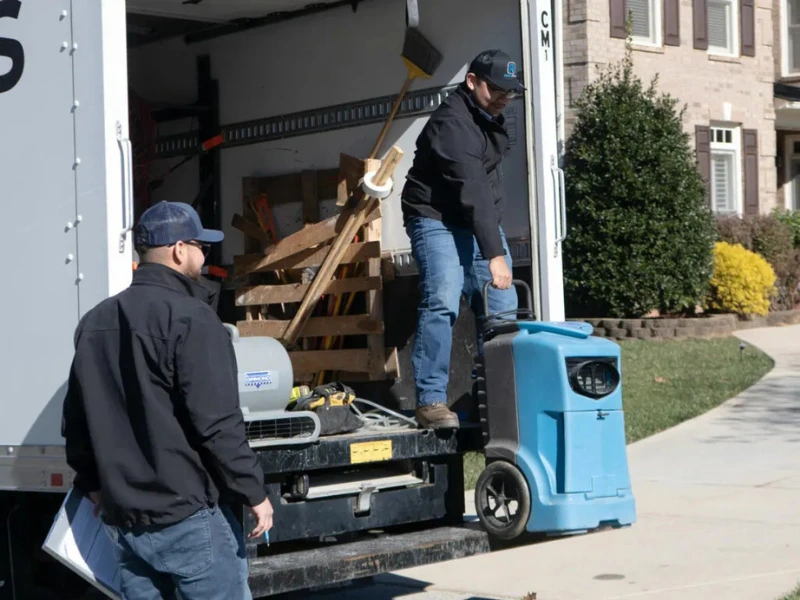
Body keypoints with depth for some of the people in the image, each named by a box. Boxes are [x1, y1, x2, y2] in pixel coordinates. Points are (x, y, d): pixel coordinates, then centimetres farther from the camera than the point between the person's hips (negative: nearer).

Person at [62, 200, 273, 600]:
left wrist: (93, 484, 29)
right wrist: (253, 492, -10)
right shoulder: (189, 317, -13)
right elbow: (218, 423, -18)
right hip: (188, 516, -7)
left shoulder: (94, 323, 12)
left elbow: (75, 421, 18)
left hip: (121, 518, 8)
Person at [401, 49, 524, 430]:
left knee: (501, 309, 4)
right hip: (438, 220, -9)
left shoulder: (489, 117, 7)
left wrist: (495, 243, 16)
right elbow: (471, 191, -31)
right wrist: (494, 254, -36)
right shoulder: (452, 124, -23)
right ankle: (430, 400, -21)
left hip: (480, 223, 9)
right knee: (442, 303, -22)